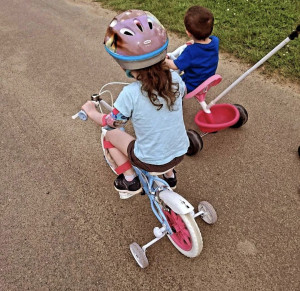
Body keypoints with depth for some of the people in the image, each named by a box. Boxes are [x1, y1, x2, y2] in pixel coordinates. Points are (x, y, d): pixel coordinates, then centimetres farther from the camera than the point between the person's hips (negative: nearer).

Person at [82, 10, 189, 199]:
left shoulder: (130, 94, -25)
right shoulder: (175, 79, -12)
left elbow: (110, 123, -9)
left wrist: (91, 111, 10)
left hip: (150, 161, -4)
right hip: (180, 153, 5)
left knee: (110, 134, 15)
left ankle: (130, 179, 18)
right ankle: (169, 174, 41)